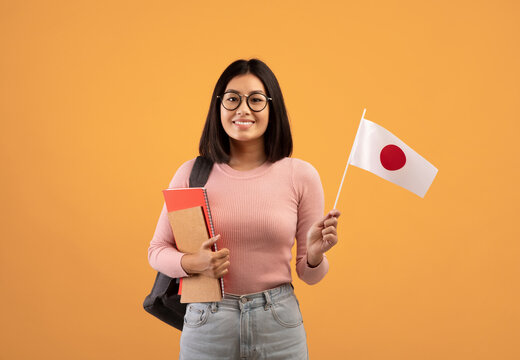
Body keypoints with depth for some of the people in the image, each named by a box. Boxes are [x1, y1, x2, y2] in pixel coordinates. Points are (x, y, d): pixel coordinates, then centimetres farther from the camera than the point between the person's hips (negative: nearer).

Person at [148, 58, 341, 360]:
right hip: (208, 324, 0)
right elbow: (158, 250, 4)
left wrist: (315, 254, -19)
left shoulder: (301, 175, -4)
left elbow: (309, 275, 3)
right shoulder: (192, 173, -4)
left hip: (278, 324, 0)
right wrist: (192, 263, -16)